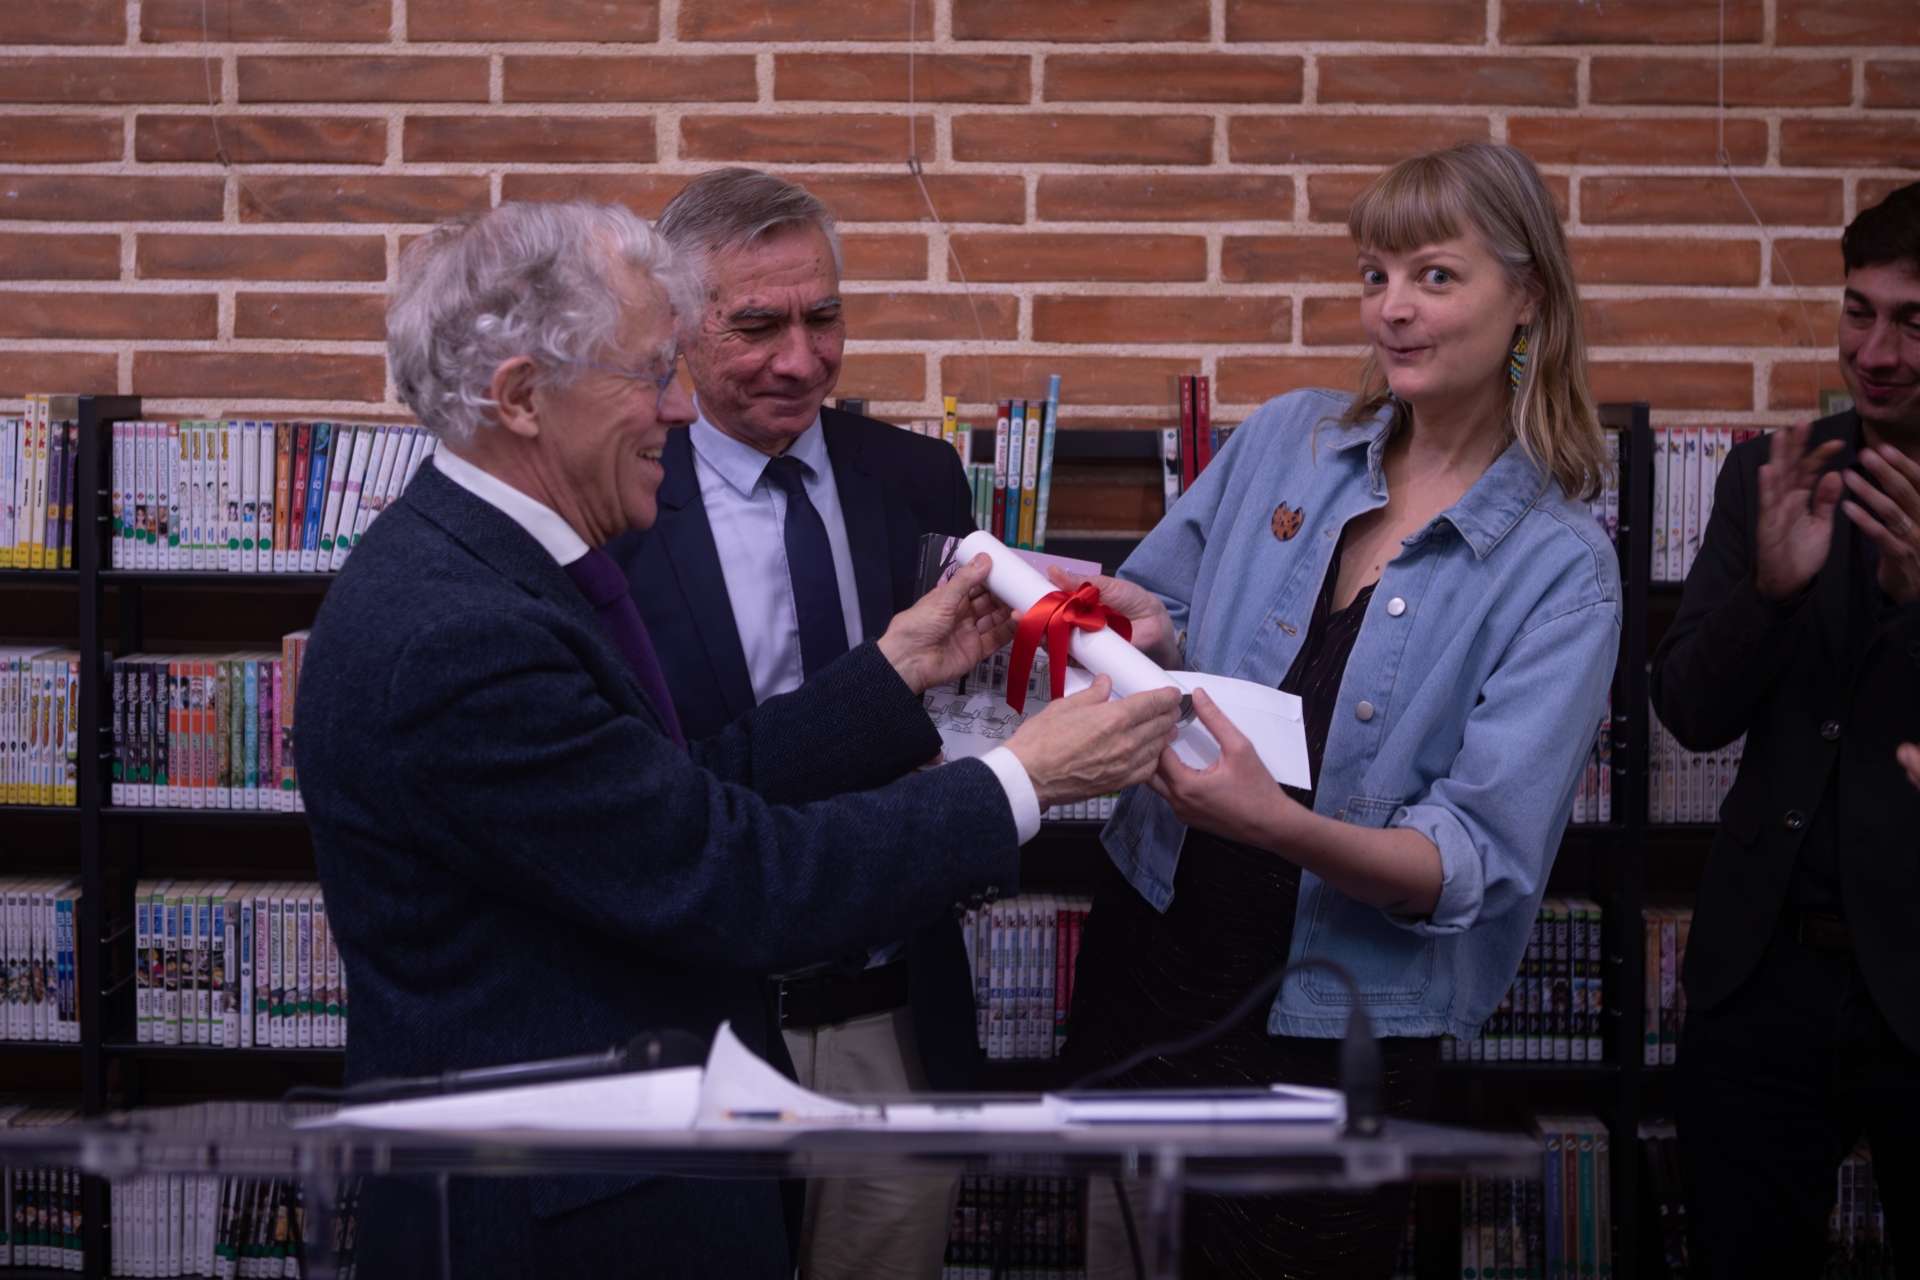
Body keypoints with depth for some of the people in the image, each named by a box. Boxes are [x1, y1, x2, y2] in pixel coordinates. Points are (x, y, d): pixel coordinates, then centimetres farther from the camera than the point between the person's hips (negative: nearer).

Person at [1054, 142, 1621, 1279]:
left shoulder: (1561, 569, -11)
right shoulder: (1288, 441, 1)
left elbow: (1480, 864, -18)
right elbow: (1154, 611, 12)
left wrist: (1280, 825, -34)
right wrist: (1149, 632, -13)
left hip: (1336, 1031, -3)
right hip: (1156, 948, 4)